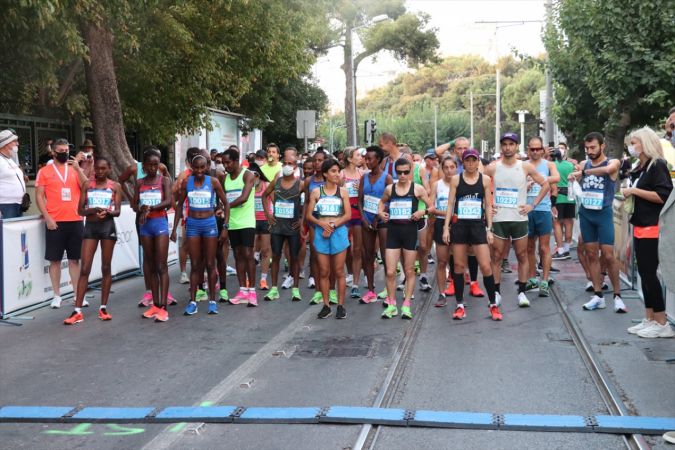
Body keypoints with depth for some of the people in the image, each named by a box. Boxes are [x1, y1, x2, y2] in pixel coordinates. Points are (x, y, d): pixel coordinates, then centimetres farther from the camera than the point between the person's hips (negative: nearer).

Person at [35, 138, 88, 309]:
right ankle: (57, 296, 6)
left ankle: (78, 295, 10)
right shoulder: (45, 171, 3)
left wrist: (78, 169, -9)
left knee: (75, 259, 6)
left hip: (75, 221, 3)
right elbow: (39, 197, -1)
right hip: (55, 222, -3)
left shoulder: (75, 169, 12)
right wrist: (47, 218, -10)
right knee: (55, 259, 1)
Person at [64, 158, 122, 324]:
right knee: (84, 269, -4)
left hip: (108, 226, -1)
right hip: (90, 226, 1)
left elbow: (117, 211, -1)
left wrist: (107, 212, -22)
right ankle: (77, 311, -5)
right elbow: (80, 210, 3)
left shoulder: (115, 186, 5)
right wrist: (93, 210, -17)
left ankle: (103, 308, 14)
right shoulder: (87, 185, 7)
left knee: (106, 268, 5)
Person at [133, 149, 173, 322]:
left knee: (161, 266, -7)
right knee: (150, 266, 8)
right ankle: (155, 304, 15)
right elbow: (134, 205, 6)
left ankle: (163, 307, -10)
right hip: (145, 224, 4)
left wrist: (149, 208, -19)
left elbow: (169, 201, -13)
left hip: (160, 223, -4)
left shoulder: (164, 180, -1)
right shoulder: (139, 183, 10)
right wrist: (141, 210, -14)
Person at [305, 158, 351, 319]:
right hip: (321, 233, 1)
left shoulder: (342, 192, 4)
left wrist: (332, 226, -12)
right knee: (324, 272, 4)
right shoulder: (316, 192, 5)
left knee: (338, 272, 2)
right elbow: (308, 215, 3)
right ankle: (326, 306, 11)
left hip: (339, 233, -1)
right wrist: (322, 223, -13)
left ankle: (341, 305, 8)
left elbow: (348, 215, -2)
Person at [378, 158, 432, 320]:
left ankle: (406, 305, 15)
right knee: (390, 272, -1)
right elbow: (382, 201, 25)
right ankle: (391, 304, 11)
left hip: (410, 231, -2)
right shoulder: (389, 189, 5)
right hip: (393, 231, 2)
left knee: (409, 271, 7)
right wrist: (380, 212, 6)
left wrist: (423, 211, -18)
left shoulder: (417, 189, -2)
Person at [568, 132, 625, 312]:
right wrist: (577, 174, -17)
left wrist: (583, 172, -33)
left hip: (604, 214, -4)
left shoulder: (613, 162, -6)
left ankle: (617, 295, 5)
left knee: (608, 256, -6)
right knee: (591, 255, 6)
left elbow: (606, 170, -28)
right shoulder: (583, 164, 9)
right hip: (585, 214, 4)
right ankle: (598, 296, 11)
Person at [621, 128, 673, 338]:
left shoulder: (657, 165, -11)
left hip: (652, 228, -9)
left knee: (649, 273, -8)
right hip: (640, 227, 9)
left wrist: (635, 191, -19)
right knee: (644, 273, 10)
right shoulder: (639, 169, 16)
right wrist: (628, 196, 10)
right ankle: (649, 320, 16)